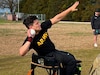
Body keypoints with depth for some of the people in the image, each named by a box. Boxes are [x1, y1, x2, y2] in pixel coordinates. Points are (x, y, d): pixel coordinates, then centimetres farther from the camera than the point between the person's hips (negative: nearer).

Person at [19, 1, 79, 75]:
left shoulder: (43, 27, -12)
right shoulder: (30, 39, -28)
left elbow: (57, 18, -10)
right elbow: (22, 53, -43)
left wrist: (70, 9, -14)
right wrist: (30, 39, -43)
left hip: (54, 51, 8)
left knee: (71, 57, 23)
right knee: (71, 61, -15)